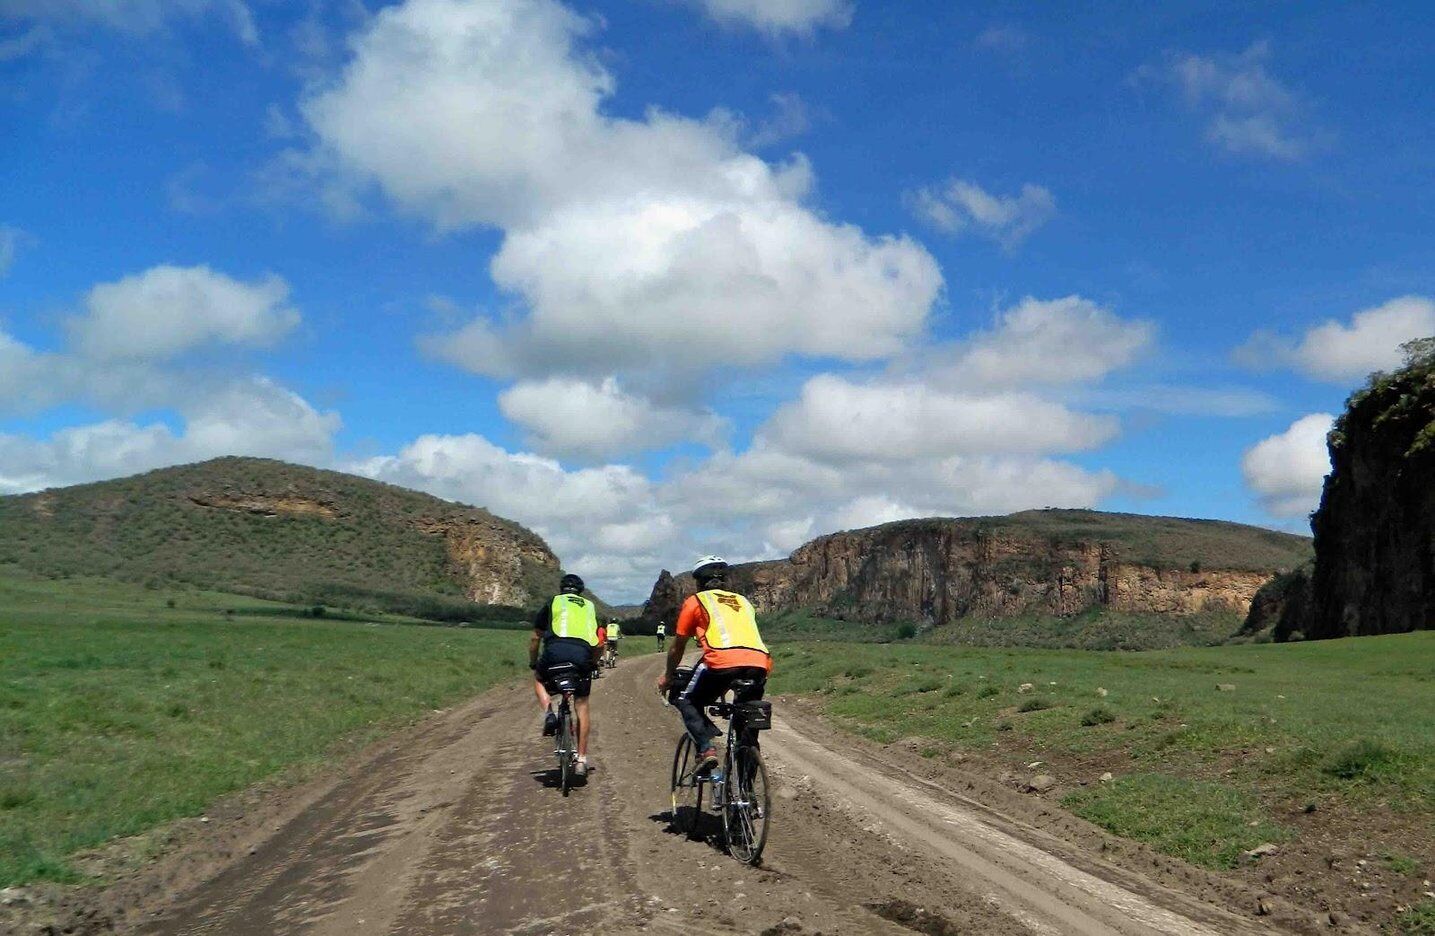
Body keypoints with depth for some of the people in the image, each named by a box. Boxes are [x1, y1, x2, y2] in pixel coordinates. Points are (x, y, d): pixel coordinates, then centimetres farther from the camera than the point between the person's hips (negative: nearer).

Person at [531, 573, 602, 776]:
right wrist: (593, 664, 46)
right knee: (582, 704, 14)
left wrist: (533, 663, 40)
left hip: (555, 650, -1)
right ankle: (582, 759, 11)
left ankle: (548, 712, 3)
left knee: (539, 679, 30)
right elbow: (597, 644, 32)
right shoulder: (590, 607, 29)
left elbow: (535, 639, 27)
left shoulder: (552, 603, 23)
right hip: (582, 654, 1)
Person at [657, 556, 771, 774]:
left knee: (687, 702, 18)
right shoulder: (743, 601, 32)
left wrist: (667, 677, 44)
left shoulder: (695, 601, 21)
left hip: (722, 661, -4)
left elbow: (677, 648, 27)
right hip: (760, 663, 4)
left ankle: (706, 748, -4)